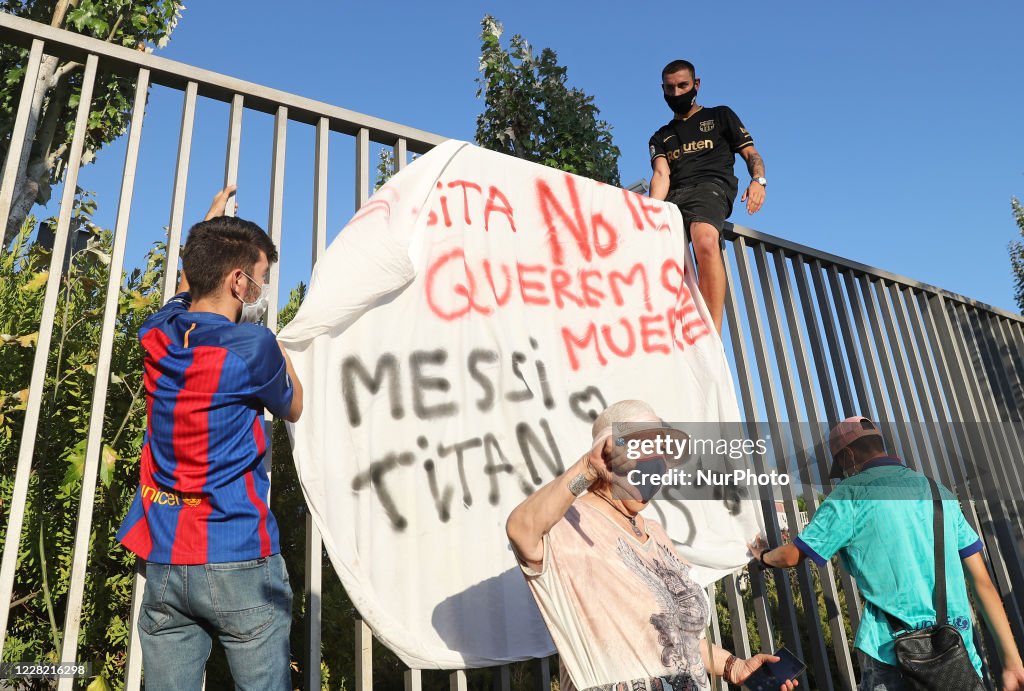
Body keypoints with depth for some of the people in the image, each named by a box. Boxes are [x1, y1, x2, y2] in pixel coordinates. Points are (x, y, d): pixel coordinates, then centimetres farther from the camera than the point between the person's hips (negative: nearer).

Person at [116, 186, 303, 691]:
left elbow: (189, 290, 30)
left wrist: (210, 226, 43)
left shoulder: (158, 334, 5)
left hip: (162, 561, 6)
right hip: (239, 563, -6)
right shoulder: (253, 346, -13)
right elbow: (293, 409, 7)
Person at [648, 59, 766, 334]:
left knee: (706, 242, -37)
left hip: (711, 187, -4)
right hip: (673, 197, 4)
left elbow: (751, 154, 17)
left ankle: (713, 338, -41)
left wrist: (758, 180, -8)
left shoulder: (720, 115, 26)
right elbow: (661, 174, 10)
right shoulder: (661, 137, 29)